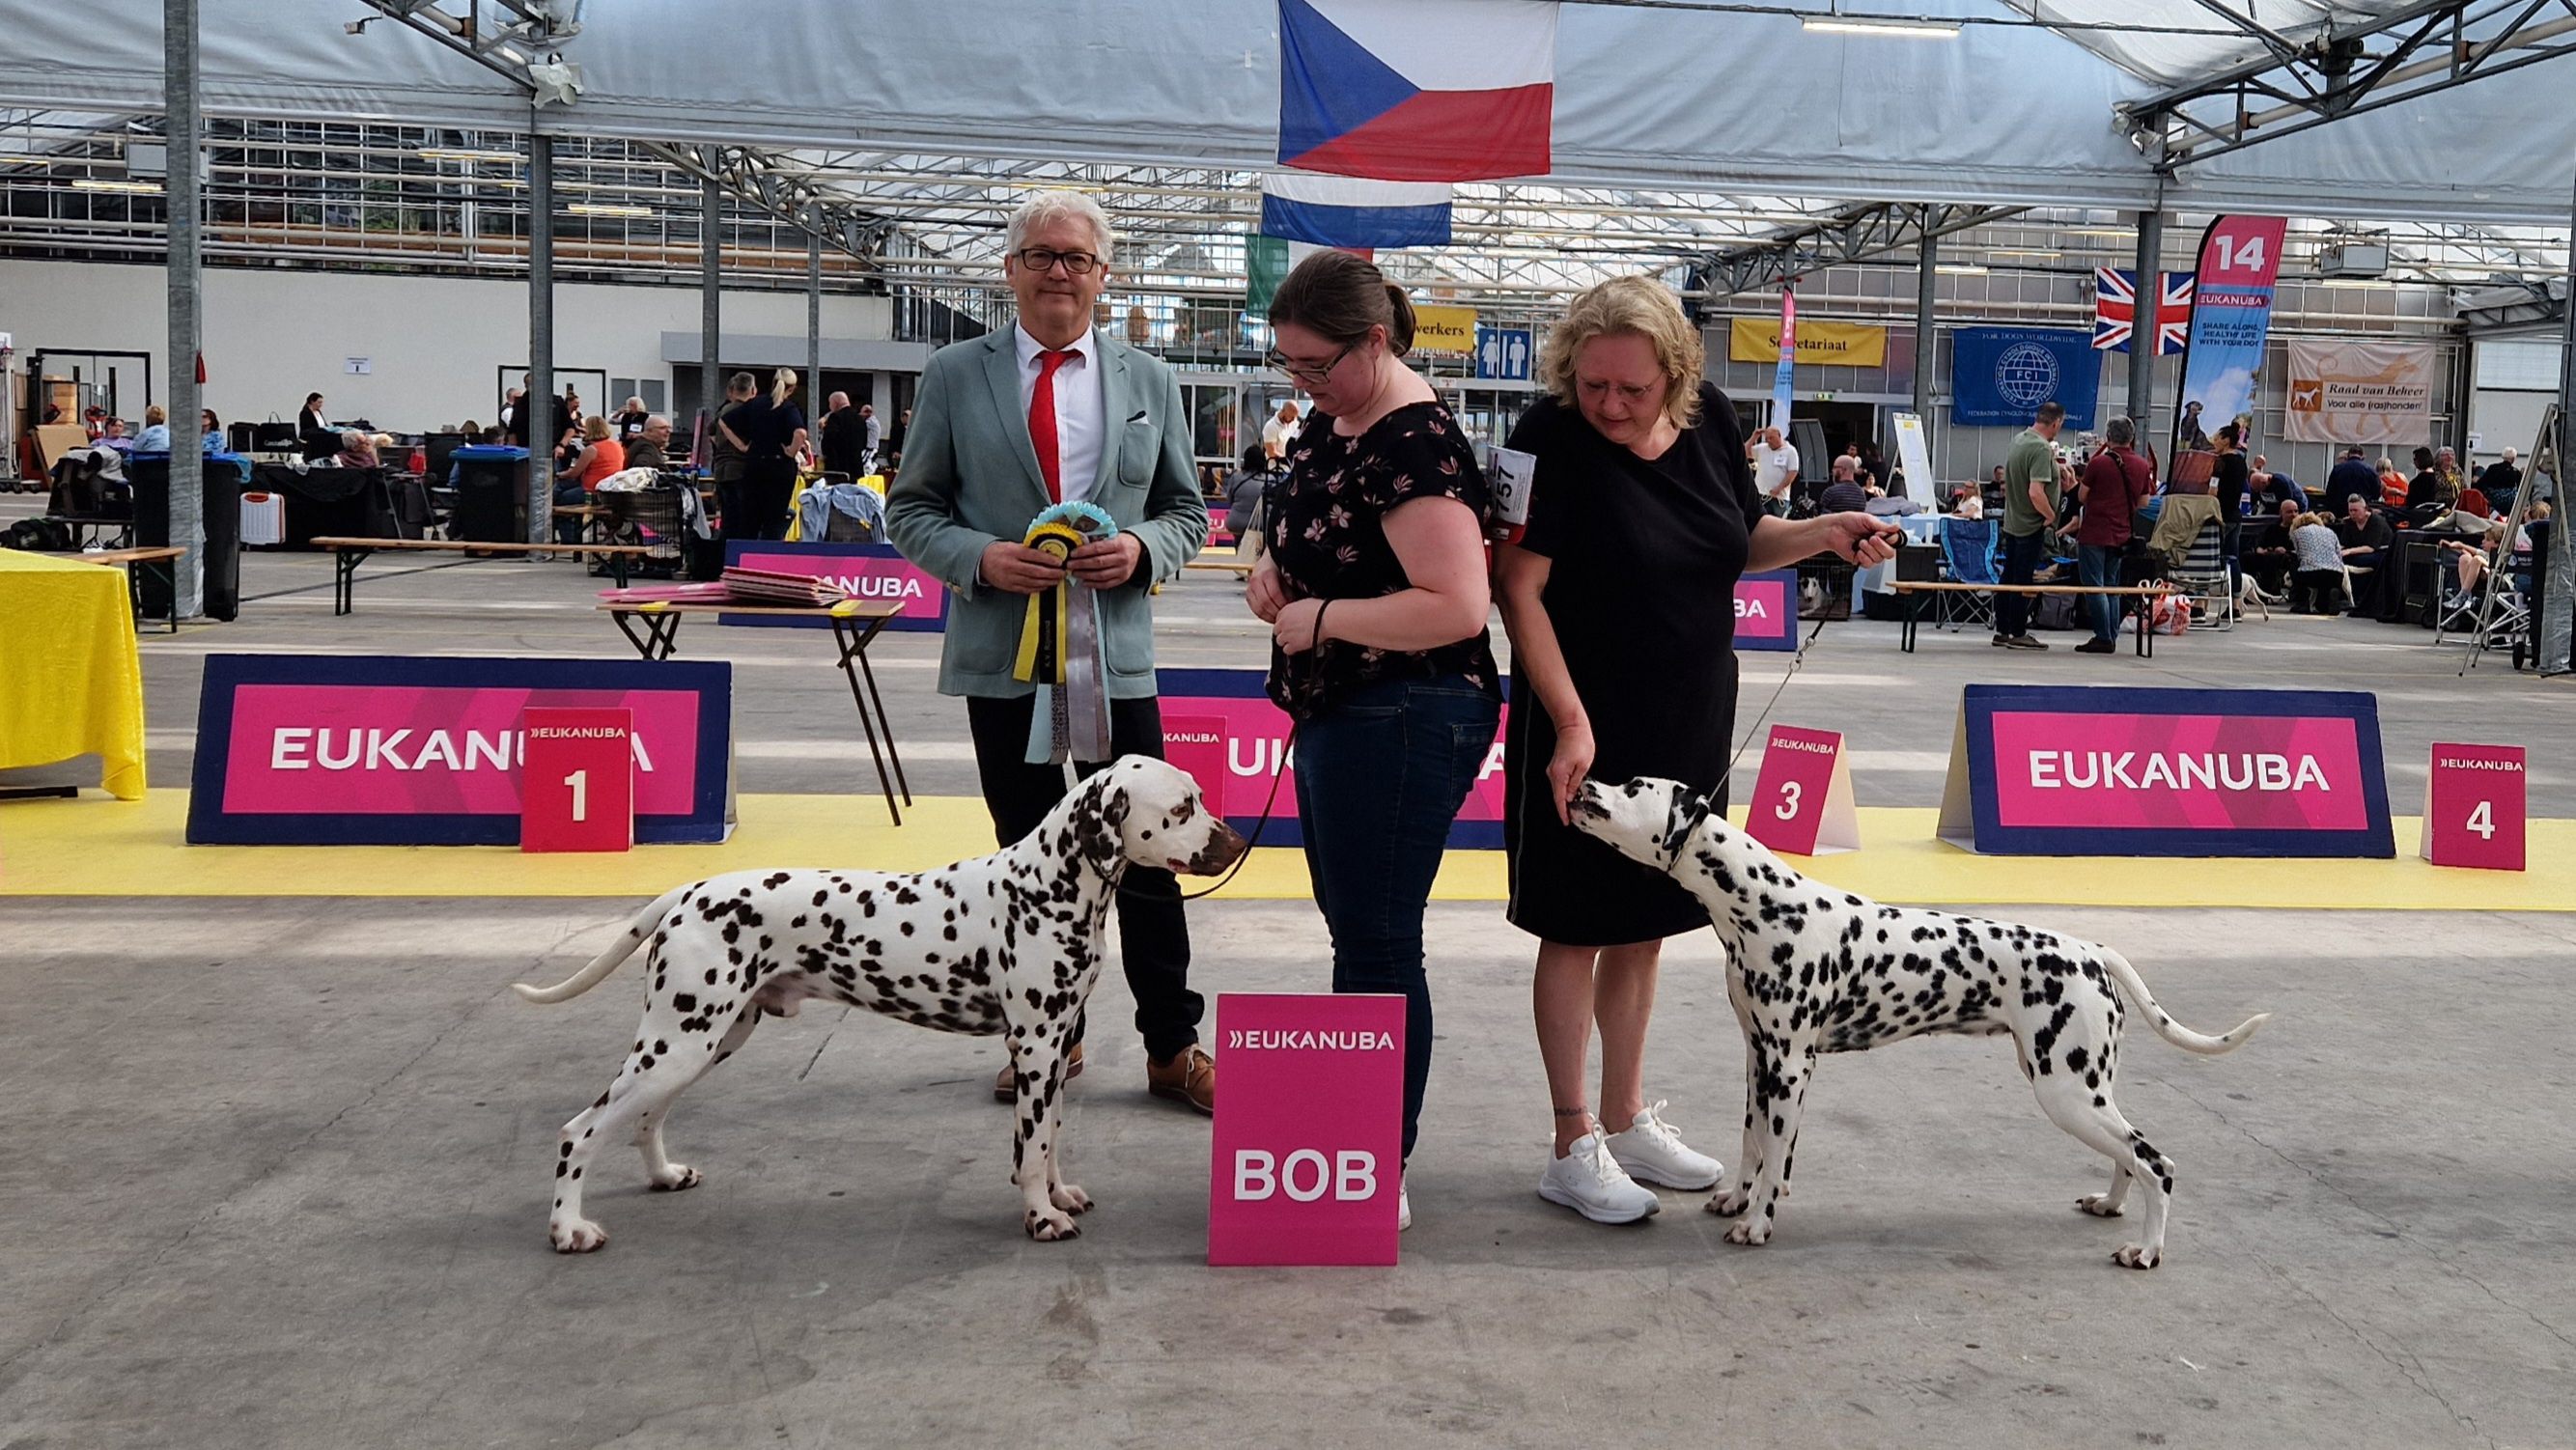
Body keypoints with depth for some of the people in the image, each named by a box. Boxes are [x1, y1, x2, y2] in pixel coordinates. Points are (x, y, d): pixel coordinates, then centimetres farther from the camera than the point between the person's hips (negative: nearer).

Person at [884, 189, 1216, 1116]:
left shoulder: (1149, 381, 9)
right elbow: (910, 509, 5)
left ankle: (1172, 1048, 15)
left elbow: (1187, 512, 12)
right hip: (1003, 654, 0)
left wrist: (1142, 549, -10)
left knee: (1145, 859, 2)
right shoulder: (955, 375, 4)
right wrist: (981, 558, -14)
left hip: (1116, 653, 0)